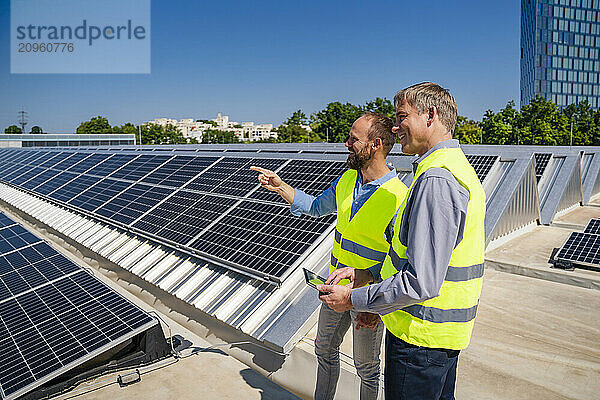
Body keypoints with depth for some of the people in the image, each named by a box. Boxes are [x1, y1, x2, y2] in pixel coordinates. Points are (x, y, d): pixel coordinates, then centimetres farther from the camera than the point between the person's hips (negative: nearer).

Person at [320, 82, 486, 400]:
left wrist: (354, 299, -17)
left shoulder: (436, 180, -24)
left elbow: (421, 282, -29)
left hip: (421, 336, -10)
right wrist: (366, 273, 9)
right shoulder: (458, 169, 11)